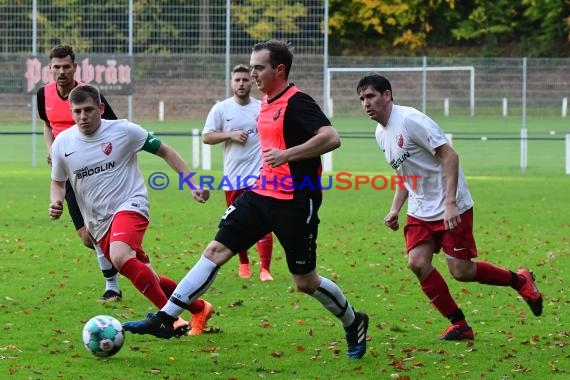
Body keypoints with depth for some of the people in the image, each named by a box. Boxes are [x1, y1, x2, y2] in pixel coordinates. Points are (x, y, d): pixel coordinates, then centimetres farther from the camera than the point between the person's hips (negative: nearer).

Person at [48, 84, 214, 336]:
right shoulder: (62, 143, 1)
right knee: (144, 278, 6)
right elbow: (58, 182, 17)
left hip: (130, 205, -5)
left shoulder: (123, 131, -10)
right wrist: (56, 203, -5)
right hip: (99, 223, 5)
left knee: (120, 256, -34)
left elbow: (165, 151, 1)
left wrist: (192, 182, -5)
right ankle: (199, 309, 25)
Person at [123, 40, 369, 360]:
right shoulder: (268, 102, 11)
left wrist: (286, 155, -32)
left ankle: (353, 324, 28)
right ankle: (165, 319, -4)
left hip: (295, 203, -8)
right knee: (216, 250, -2)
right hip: (262, 195, 8)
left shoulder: (297, 102, -15)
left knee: (305, 281, 2)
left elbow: (331, 138, -28)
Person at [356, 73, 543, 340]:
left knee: (461, 271, -5)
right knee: (417, 263, -10)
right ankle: (459, 325, 1)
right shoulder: (381, 133, 9)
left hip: (451, 208, -8)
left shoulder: (410, 120, -18)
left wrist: (450, 203, -26)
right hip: (420, 211, 8)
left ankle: (520, 281, 21)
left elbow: (449, 155, -21)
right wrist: (395, 209, 10)